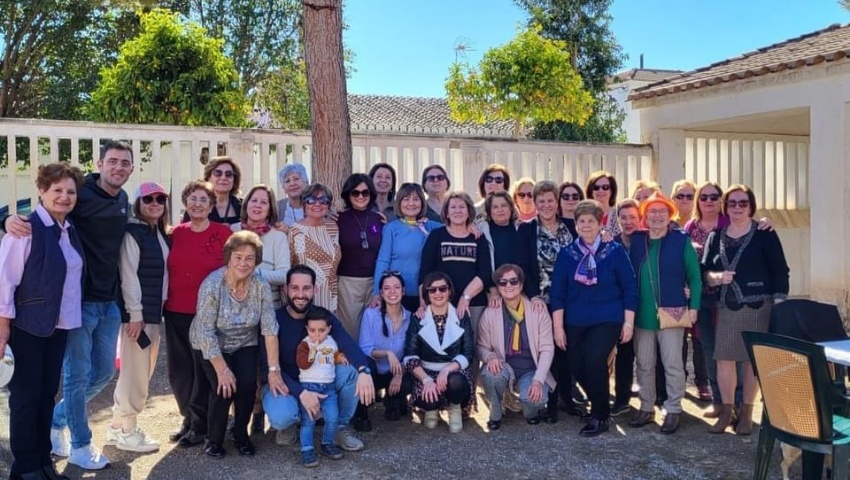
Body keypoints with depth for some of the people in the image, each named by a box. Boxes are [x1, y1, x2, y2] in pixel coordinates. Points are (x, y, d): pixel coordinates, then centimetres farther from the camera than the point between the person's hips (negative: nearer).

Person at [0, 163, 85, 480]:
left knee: (48, 394, 14)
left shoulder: (70, 231, 8)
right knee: (26, 395, 5)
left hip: (59, 325, 7)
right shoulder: (26, 228, -15)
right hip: (28, 326, -7)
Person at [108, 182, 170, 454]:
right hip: (137, 312, -9)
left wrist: (158, 310, 11)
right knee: (135, 371, -2)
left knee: (143, 371, 14)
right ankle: (127, 431, 10)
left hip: (155, 311, 9)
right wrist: (135, 314, -19)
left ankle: (118, 426, 25)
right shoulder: (132, 233, -10)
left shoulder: (161, 234, 15)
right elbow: (128, 275, -15)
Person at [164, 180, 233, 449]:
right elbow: (168, 270, 15)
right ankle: (189, 417, 31)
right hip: (175, 312, 5)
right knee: (179, 371, 13)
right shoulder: (176, 233, 7)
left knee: (204, 370, 5)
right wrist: (166, 300, 9)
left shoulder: (223, 233, -5)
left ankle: (200, 425, 20)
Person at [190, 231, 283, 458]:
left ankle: (241, 434, 9)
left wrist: (274, 370, -21)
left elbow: (270, 329, -19)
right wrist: (222, 370, -24)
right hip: (212, 347, -2)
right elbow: (206, 332, -24)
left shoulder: (261, 286, -18)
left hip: (244, 344, 2)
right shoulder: (212, 285, -26)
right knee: (224, 387, -19)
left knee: (248, 384, -17)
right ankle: (214, 439, 8)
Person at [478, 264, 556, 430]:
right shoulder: (490, 313, -5)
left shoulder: (538, 310, -6)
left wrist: (538, 380, -19)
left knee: (536, 398, -32)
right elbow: (481, 347, 2)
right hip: (504, 368, 1)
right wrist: (490, 356, -23)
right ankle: (495, 415, -4)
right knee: (490, 372, -35)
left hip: (531, 371, 0)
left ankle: (530, 413, 10)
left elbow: (547, 348, -7)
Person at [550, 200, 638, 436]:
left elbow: (629, 288, -1)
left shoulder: (615, 251, -3)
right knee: (577, 367, 3)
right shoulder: (566, 253, 1)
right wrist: (558, 327, -3)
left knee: (594, 362, -19)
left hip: (608, 320, -3)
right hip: (575, 322, 3)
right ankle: (600, 407, 31)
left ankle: (599, 417, 1)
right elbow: (557, 292, 1)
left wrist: (628, 322, -4)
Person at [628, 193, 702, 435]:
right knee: (644, 365, 12)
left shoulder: (681, 240, -3)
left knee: (673, 365, 3)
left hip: (672, 312, -3)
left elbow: (694, 277, -1)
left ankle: (673, 411, 16)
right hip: (642, 314, 3)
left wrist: (693, 307, -7)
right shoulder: (635, 241, 6)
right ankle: (646, 407, 24)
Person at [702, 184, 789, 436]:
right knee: (723, 359, 2)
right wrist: (717, 277, -13)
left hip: (758, 306, -3)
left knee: (753, 359, 4)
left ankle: (746, 413, 16)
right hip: (726, 307, 3)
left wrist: (779, 305, -11)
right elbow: (705, 270, 8)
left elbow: (779, 272, -4)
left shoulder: (764, 234, -2)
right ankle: (726, 411, 15)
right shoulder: (716, 236, 9)